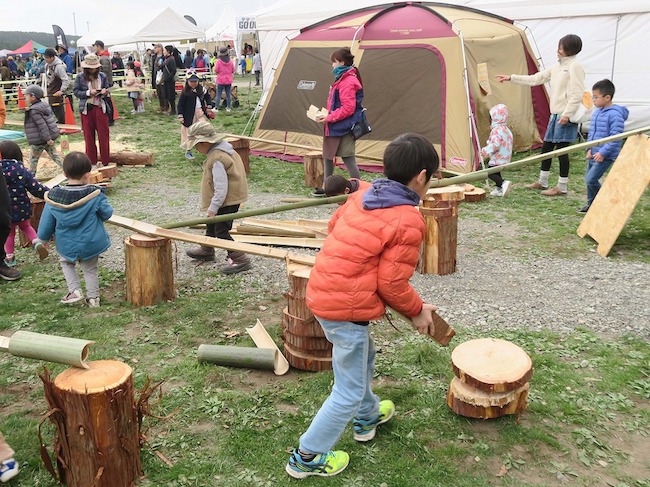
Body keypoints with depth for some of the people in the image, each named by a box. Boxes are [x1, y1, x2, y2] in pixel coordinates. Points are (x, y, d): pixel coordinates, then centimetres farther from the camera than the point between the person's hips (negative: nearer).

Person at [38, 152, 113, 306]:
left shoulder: (53, 196, -11)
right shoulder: (95, 195, -19)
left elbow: (46, 223, -1)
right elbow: (106, 213, -8)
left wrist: (43, 238, 17)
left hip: (66, 247, 1)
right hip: (91, 244, -1)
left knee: (66, 262, 28)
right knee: (90, 269, 20)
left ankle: (74, 290, 15)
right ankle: (93, 297, 24)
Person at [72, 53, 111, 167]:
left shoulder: (102, 76, 3)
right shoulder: (80, 78, -2)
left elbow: (107, 89, 14)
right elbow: (76, 91, -1)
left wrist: (105, 91, -9)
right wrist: (88, 93, -15)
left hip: (100, 108, 1)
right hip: (86, 109, -1)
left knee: (104, 135, 2)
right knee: (89, 136, 6)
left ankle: (105, 161, 12)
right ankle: (92, 161, 16)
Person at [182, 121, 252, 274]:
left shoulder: (217, 159, -27)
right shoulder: (222, 149, 5)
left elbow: (221, 187, -28)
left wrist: (213, 207, -22)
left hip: (228, 200, -11)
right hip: (232, 197, 11)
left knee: (221, 231, -6)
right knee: (212, 224, 26)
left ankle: (239, 259, -2)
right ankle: (206, 250, 47)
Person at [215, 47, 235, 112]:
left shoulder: (218, 61, -13)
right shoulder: (230, 61, -4)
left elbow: (216, 70, -9)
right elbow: (233, 71, 4)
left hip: (220, 80, -3)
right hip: (228, 80, 3)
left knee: (218, 94, 2)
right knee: (228, 94, 11)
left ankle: (216, 108, 0)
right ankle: (228, 108, 15)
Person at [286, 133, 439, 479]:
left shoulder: (361, 196, 4)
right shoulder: (408, 221, -17)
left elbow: (334, 227, 14)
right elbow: (392, 284, -15)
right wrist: (417, 311, 2)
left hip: (322, 292, 9)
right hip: (347, 308, -9)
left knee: (363, 357, 32)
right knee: (349, 392, 9)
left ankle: (367, 416, 53)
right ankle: (308, 457, 20)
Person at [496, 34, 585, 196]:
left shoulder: (575, 66, -10)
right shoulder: (557, 66, 17)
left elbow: (576, 94, -16)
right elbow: (535, 79, 20)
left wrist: (567, 114, -22)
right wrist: (511, 78, 18)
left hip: (566, 116, -9)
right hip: (555, 114, 9)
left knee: (562, 149, -6)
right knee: (546, 147, 14)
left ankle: (562, 187, 2)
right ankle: (542, 182, 26)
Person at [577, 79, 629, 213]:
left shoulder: (615, 115, -18)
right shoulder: (596, 113, 8)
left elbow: (615, 138, -21)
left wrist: (603, 153, -22)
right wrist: (589, 149, 6)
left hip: (605, 156, -9)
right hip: (594, 154, 9)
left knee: (591, 179, -13)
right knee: (589, 179, 15)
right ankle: (591, 204, 30)